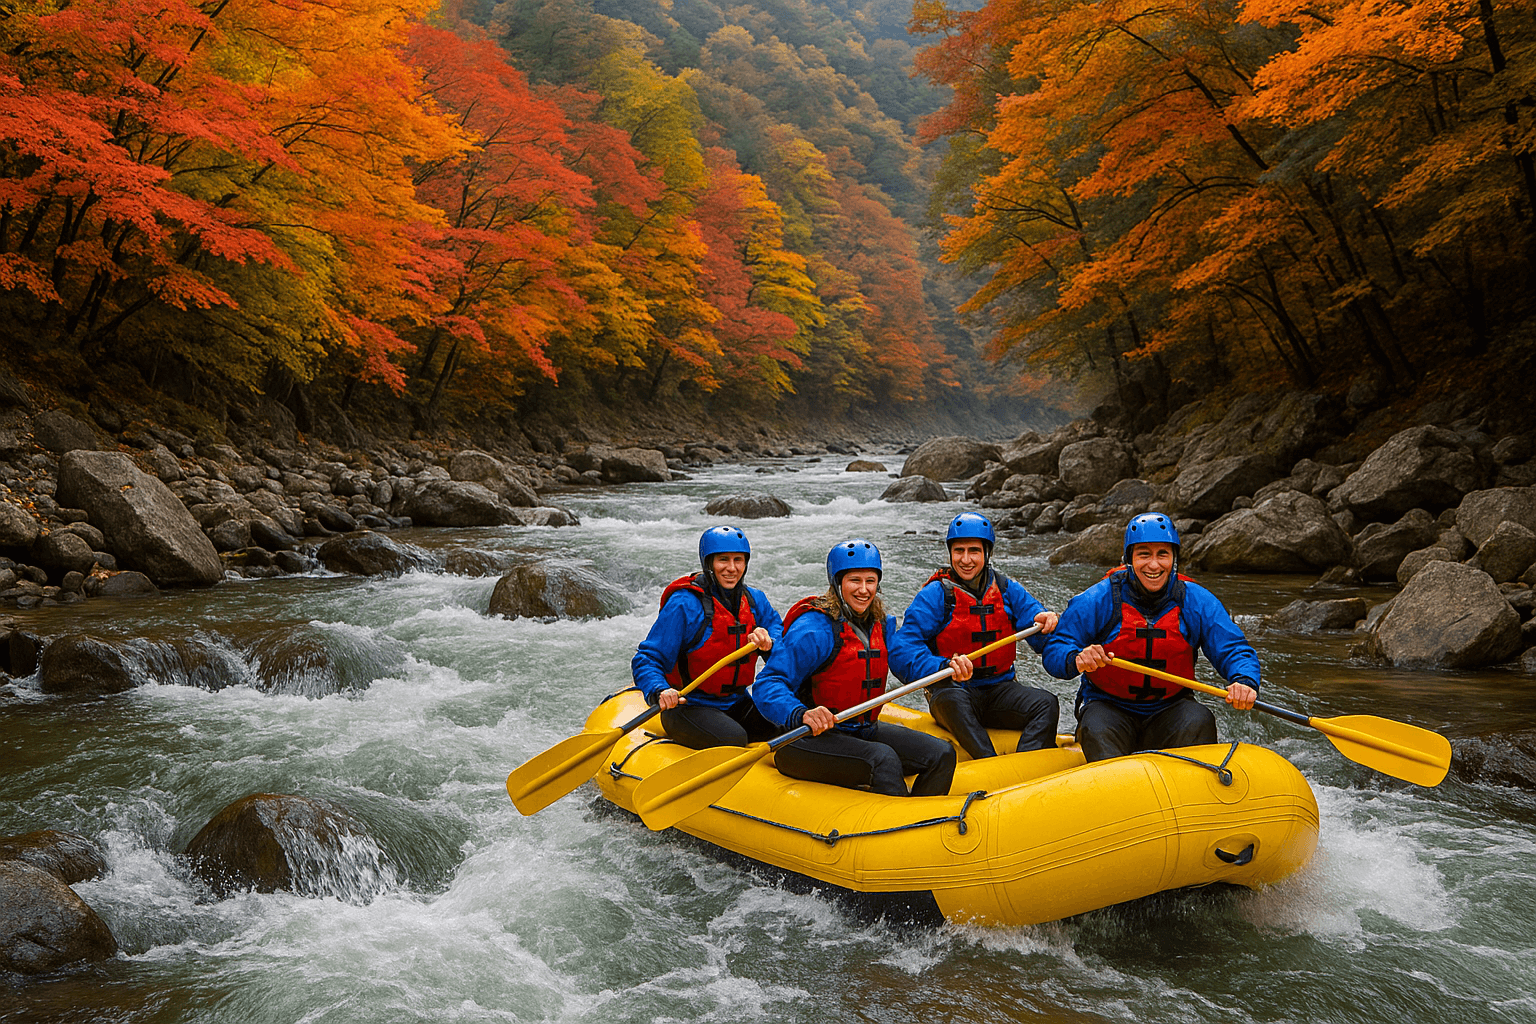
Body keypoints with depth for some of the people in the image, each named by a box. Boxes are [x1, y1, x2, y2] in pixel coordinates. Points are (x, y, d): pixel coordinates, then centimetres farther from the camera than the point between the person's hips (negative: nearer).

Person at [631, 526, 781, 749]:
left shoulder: (754, 600, 6)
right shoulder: (684, 604, -15)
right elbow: (646, 660, -17)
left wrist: (768, 643, -20)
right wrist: (660, 692, -38)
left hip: (737, 705, 6)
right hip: (687, 706, -6)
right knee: (734, 739, -31)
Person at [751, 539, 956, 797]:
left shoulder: (882, 624, 6)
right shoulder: (814, 629, -17)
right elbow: (767, 686, -23)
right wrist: (802, 715, -41)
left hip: (863, 731, 8)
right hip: (806, 738, -8)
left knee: (942, 754, -6)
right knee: (883, 759, -31)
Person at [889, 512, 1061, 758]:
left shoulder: (1008, 590, 5)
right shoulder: (935, 595, -7)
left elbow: (1043, 643, -1)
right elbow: (900, 654, -18)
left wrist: (1046, 623, -26)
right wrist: (944, 666, -37)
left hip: (1000, 689, 4)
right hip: (954, 690, -3)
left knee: (1047, 703, -22)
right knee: (950, 698, -36)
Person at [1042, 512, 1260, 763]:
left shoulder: (1197, 602, -3)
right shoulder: (1098, 601, -9)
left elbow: (1235, 650, -4)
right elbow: (1054, 651, -10)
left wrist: (1245, 681, -28)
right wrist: (1077, 659, -35)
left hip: (1169, 711, 2)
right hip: (1109, 707, -1)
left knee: (1199, 720, -28)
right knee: (1096, 730, -33)